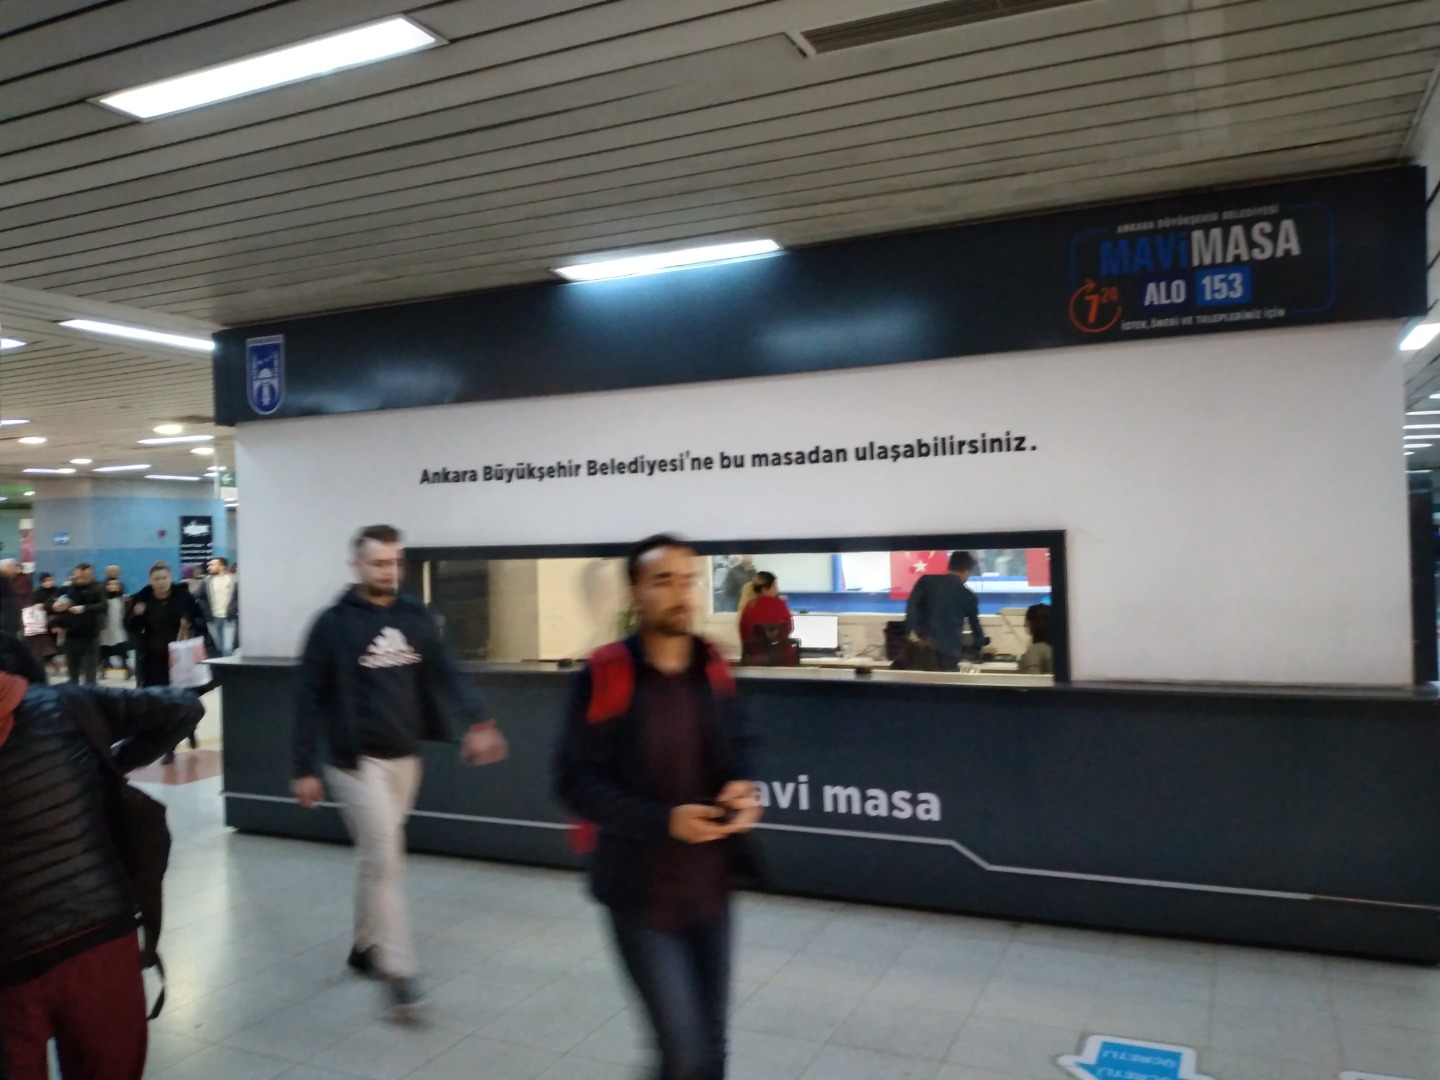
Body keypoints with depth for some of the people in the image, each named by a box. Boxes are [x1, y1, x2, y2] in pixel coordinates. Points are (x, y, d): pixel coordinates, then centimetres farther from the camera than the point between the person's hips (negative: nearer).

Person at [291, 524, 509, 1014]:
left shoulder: (416, 617, 5)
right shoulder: (333, 624, -8)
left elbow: (445, 674, 1)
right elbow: (309, 700, -6)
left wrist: (479, 721, -14)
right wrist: (305, 768, -7)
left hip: (405, 757, 5)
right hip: (356, 759, -5)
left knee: (378, 856, 17)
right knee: (384, 859, -8)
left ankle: (365, 947, 33)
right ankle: (397, 969, 0)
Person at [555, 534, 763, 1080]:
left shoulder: (712, 668, 1)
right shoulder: (606, 674, -15)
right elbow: (575, 781, -14)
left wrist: (744, 790, -8)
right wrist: (664, 820, -24)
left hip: (711, 887, 5)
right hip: (643, 893, -5)